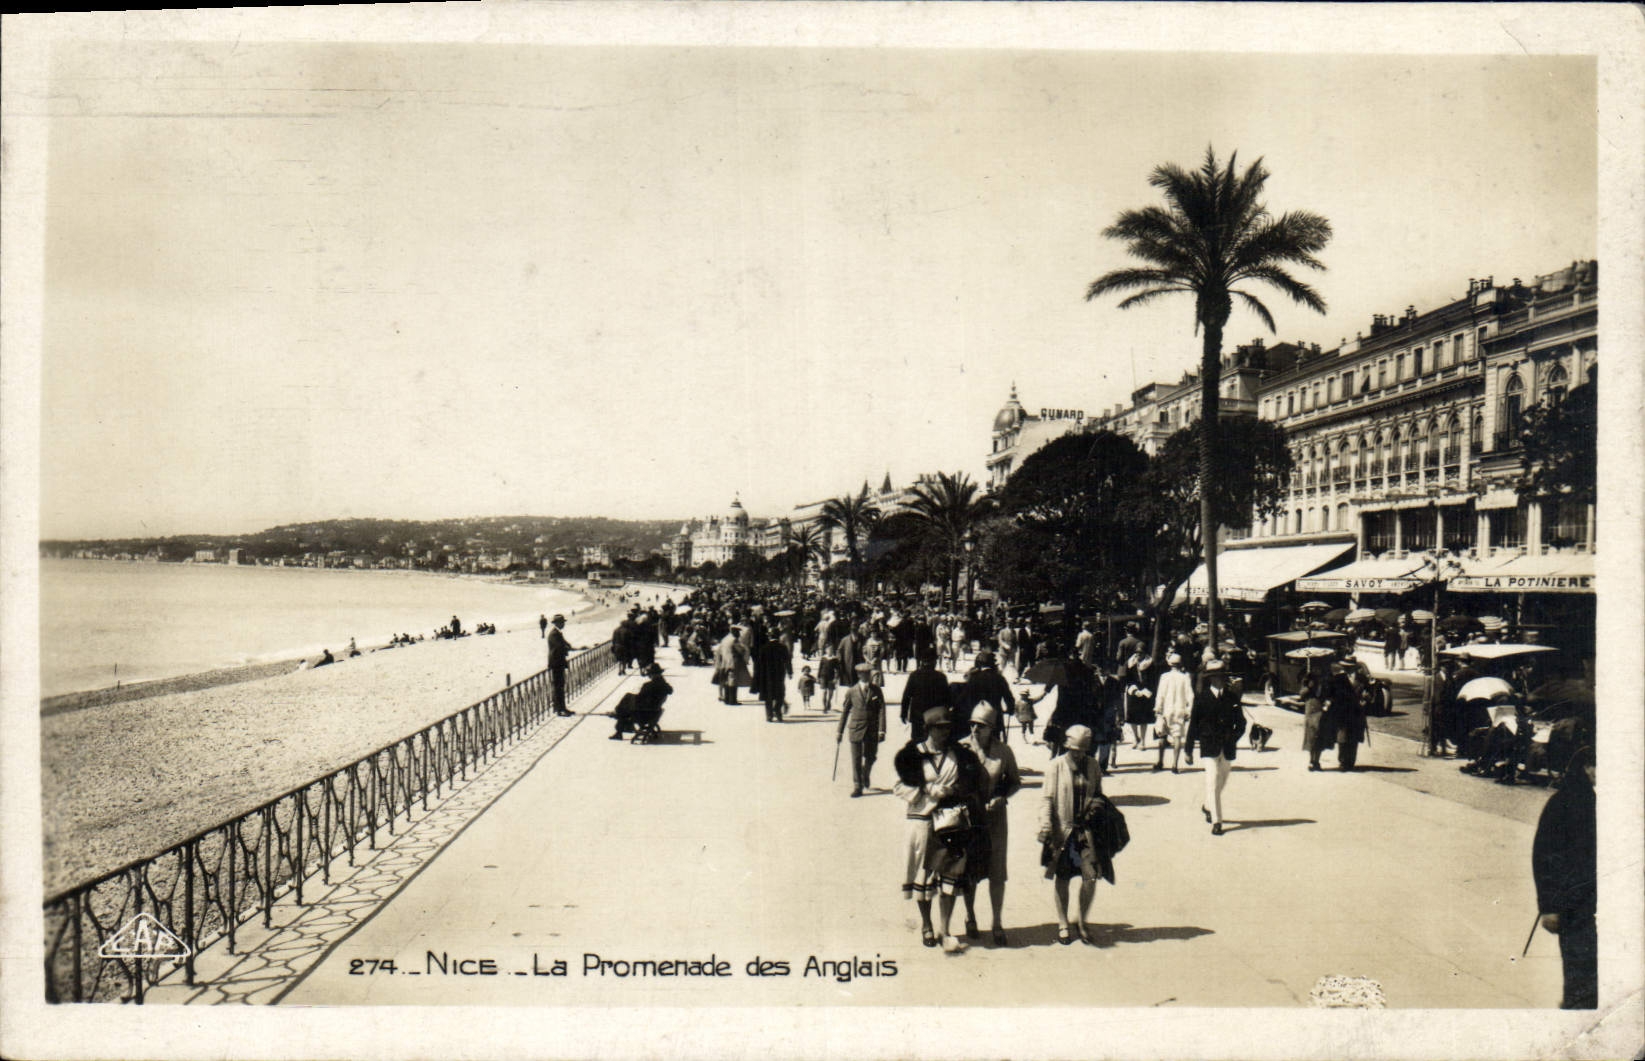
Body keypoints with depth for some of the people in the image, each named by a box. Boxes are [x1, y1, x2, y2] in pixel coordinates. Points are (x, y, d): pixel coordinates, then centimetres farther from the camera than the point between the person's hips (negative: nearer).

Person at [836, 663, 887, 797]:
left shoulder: (876, 690, 1)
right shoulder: (851, 692, 0)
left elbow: (881, 710, -2)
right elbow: (844, 712, 6)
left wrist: (881, 730, -11)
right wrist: (839, 732, 6)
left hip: (872, 730, 1)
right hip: (856, 729, -1)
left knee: (870, 757, 10)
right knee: (856, 759, -1)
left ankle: (865, 775, 41)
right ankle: (857, 787, 8)